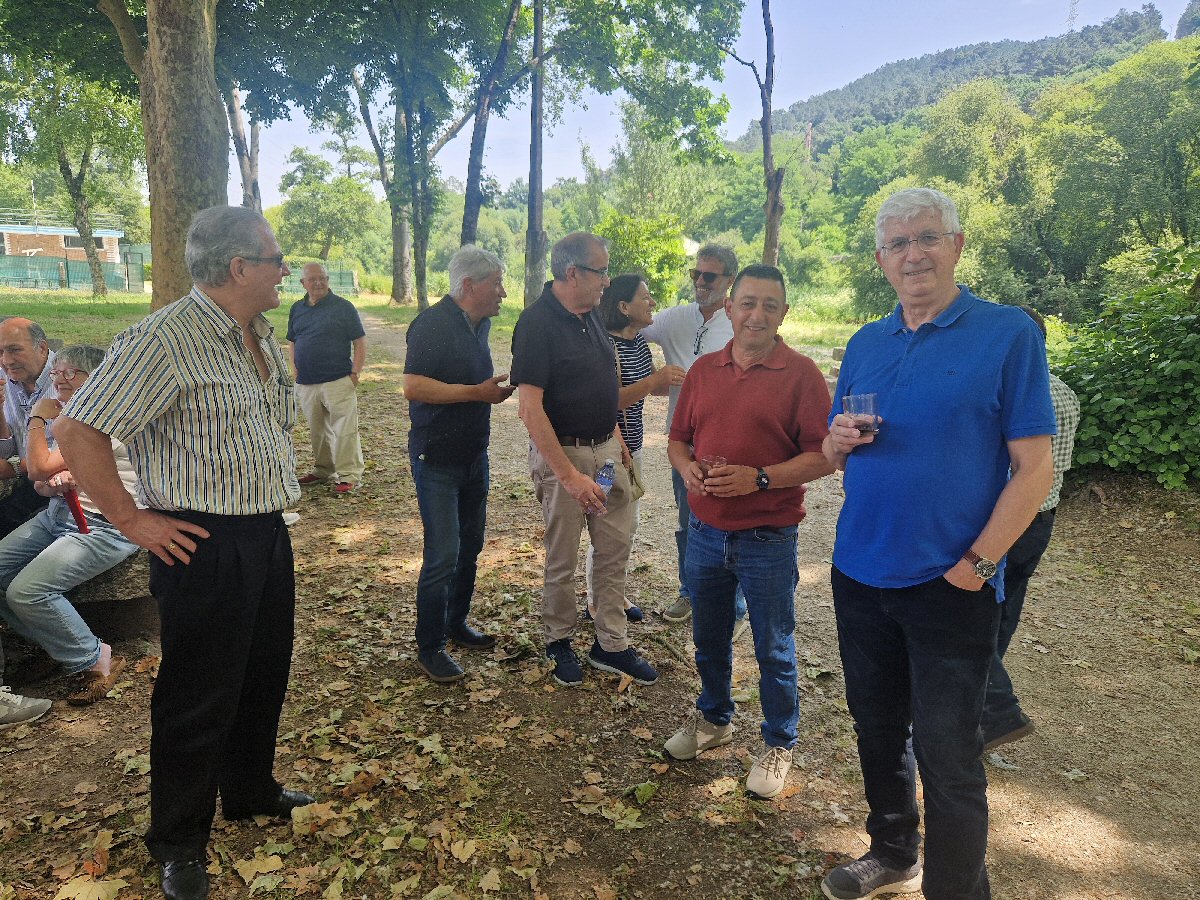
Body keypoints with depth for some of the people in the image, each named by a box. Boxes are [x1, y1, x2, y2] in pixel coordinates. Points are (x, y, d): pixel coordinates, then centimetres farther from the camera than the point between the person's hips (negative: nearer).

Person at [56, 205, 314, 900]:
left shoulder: (264, 335, 9)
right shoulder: (164, 340, -18)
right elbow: (77, 432, -18)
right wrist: (132, 520, -15)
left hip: (268, 533, 8)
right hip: (205, 547, -8)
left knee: (266, 677, 20)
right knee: (200, 699, 6)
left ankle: (251, 792, 43)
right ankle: (179, 843, 27)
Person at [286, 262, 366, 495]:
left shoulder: (343, 307, -2)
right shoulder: (297, 309, 13)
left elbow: (360, 342, -3)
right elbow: (292, 343, 22)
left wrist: (355, 373, -11)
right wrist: (295, 371, 9)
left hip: (338, 381, -5)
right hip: (306, 384, 5)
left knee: (344, 430, -6)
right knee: (317, 430, 15)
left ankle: (350, 475, 0)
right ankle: (323, 471, 29)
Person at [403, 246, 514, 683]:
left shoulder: (480, 324, 9)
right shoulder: (432, 324, -18)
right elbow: (413, 386, -26)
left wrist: (497, 387, 5)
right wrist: (478, 392, -23)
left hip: (474, 454, 8)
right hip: (437, 459, -8)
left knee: (469, 546, 16)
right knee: (443, 555, -5)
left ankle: (457, 623, 33)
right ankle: (429, 648, 10)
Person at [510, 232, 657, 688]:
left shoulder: (591, 315, 7)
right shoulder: (538, 322, -18)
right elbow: (530, 408, -22)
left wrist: (616, 437, 14)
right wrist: (569, 475, -24)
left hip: (606, 449, 7)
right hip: (562, 453, -7)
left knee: (615, 547, 11)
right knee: (562, 558, 7)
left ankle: (611, 645, 24)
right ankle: (559, 644, 28)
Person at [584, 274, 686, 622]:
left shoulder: (639, 341, 7)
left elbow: (653, 387, 19)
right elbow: (610, 399, -28)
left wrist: (674, 378, 3)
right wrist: (655, 379, -32)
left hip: (631, 447, 9)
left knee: (629, 526, 18)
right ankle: (595, 602, 21)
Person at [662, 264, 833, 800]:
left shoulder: (800, 374, -9)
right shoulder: (704, 370, 7)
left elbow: (824, 455, -13)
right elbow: (678, 439, 13)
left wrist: (759, 478, -22)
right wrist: (687, 468, -8)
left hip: (767, 539, -5)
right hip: (706, 531, 5)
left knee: (773, 649, 9)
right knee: (709, 638, 20)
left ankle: (779, 745, 29)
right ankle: (713, 719, 43)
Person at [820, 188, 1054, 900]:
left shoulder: (1008, 333, -7)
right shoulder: (866, 345, 8)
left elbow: (1034, 468, -11)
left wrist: (975, 565, -15)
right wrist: (841, 441, -9)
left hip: (950, 586, -5)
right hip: (860, 575, 6)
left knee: (947, 760, 4)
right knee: (878, 729, 19)